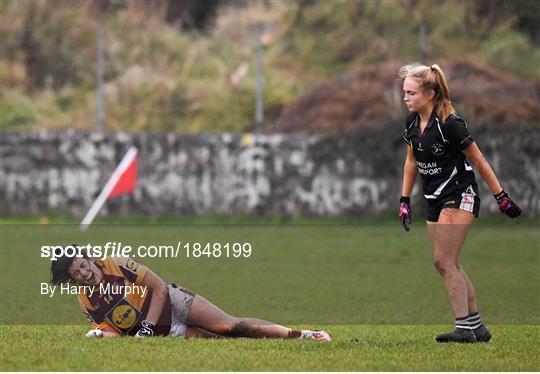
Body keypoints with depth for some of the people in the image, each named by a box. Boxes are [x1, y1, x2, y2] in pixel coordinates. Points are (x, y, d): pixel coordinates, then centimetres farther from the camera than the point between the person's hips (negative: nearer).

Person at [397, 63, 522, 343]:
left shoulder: (450, 124, -21)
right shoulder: (412, 122, 2)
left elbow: (478, 161, -14)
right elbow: (411, 161, 16)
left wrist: (501, 196, -11)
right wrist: (405, 200, 15)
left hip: (460, 196, -8)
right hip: (435, 199, 8)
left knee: (444, 262, -15)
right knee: (450, 265, 8)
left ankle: (464, 328, -13)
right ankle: (476, 327, 15)